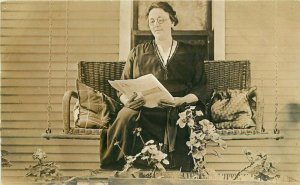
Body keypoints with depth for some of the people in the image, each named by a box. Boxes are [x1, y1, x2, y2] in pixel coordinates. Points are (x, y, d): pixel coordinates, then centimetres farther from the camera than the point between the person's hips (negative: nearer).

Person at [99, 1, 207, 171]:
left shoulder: (191, 53, 20)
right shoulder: (138, 52, 24)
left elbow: (200, 88, 10)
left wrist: (182, 100, -12)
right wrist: (127, 100, -8)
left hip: (178, 109, -1)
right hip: (143, 108, 1)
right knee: (125, 118, -36)